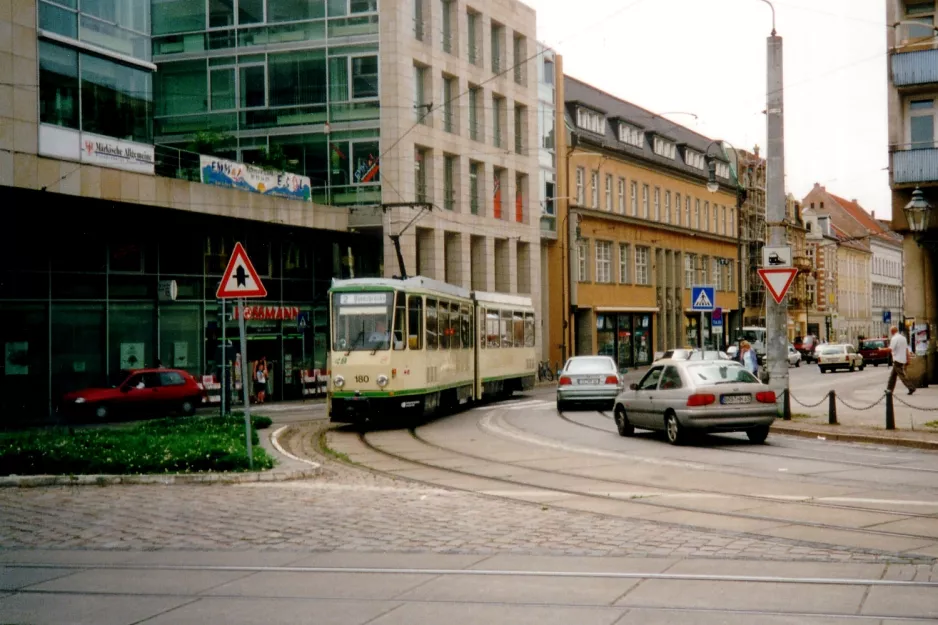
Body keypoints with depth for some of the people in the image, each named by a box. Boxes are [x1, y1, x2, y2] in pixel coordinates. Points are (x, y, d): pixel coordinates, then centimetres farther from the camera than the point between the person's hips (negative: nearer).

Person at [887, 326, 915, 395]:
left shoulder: (894, 338, -13)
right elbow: (907, 349, 15)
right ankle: (890, 389, 16)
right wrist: (907, 359, 17)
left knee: (902, 375, -7)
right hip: (903, 359, 9)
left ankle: (911, 388, -13)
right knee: (893, 375, 14)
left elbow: (890, 349, -19)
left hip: (897, 360, -9)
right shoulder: (903, 338, 14)